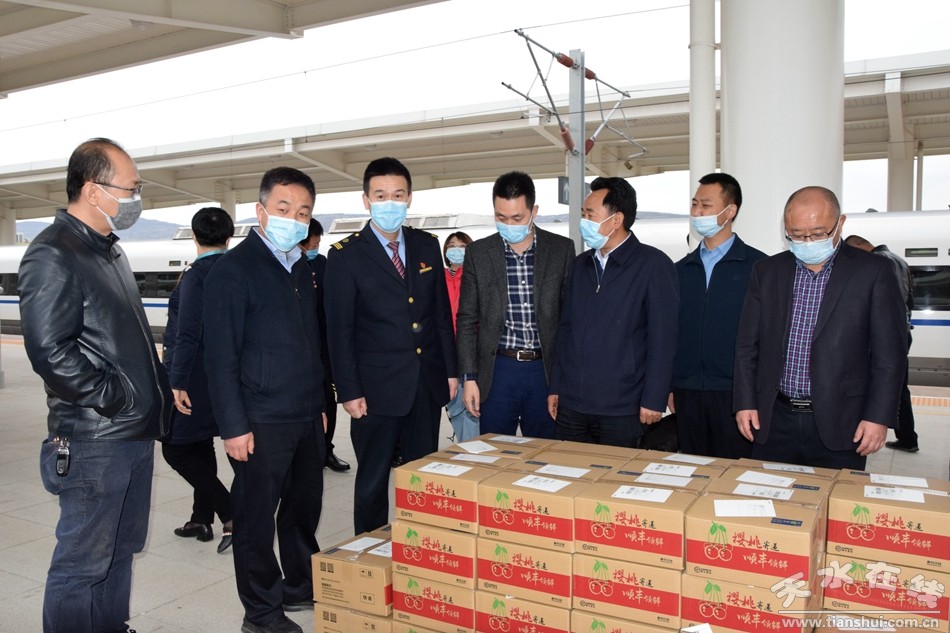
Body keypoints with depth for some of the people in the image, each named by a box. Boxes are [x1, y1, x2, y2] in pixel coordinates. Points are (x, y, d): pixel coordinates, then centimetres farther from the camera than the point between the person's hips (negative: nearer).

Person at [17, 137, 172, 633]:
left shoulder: (110, 251, 15)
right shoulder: (52, 255, -14)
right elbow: (50, 351, -21)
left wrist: (154, 392, 13)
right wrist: (116, 398, -15)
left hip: (135, 434, 9)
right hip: (92, 442, -9)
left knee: (120, 551, 19)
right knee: (83, 564, 4)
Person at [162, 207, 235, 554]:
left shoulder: (197, 274, -16)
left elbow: (188, 333, -20)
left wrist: (177, 383, -18)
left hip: (193, 373, -8)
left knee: (176, 448, 2)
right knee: (201, 445, 19)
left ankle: (231, 515, -6)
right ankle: (202, 519, 27)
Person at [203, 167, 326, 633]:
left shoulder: (302, 268, 11)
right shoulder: (233, 270, -11)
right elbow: (220, 356, -14)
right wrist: (234, 427, -16)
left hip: (307, 419, 7)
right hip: (262, 422, -7)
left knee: (304, 508, 18)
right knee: (257, 517, 7)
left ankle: (302, 588, 36)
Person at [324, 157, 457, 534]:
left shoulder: (427, 245, 8)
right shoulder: (346, 255, -6)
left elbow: (442, 312, 11)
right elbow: (339, 330, -7)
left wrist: (450, 370, 8)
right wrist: (349, 391, -10)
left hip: (428, 383, 4)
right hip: (377, 387, -4)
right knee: (373, 481, 8)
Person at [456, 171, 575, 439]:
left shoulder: (562, 249, 0)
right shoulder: (478, 252, 1)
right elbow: (467, 319, 4)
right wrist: (469, 377, 0)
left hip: (546, 369, 0)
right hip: (497, 370, 0)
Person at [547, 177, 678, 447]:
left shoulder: (654, 265, -6)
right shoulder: (580, 265, 11)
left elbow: (663, 339, -9)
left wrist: (653, 400, -12)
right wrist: (555, 387, 11)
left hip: (622, 411, -5)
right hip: (571, 406, 5)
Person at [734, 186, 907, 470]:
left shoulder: (873, 272, -2)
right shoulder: (767, 271, 6)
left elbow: (889, 353, -3)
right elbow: (748, 345, 8)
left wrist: (879, 417, -8)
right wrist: (745, 403, 2)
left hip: (839, 425, -2)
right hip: (773, 420, 3)